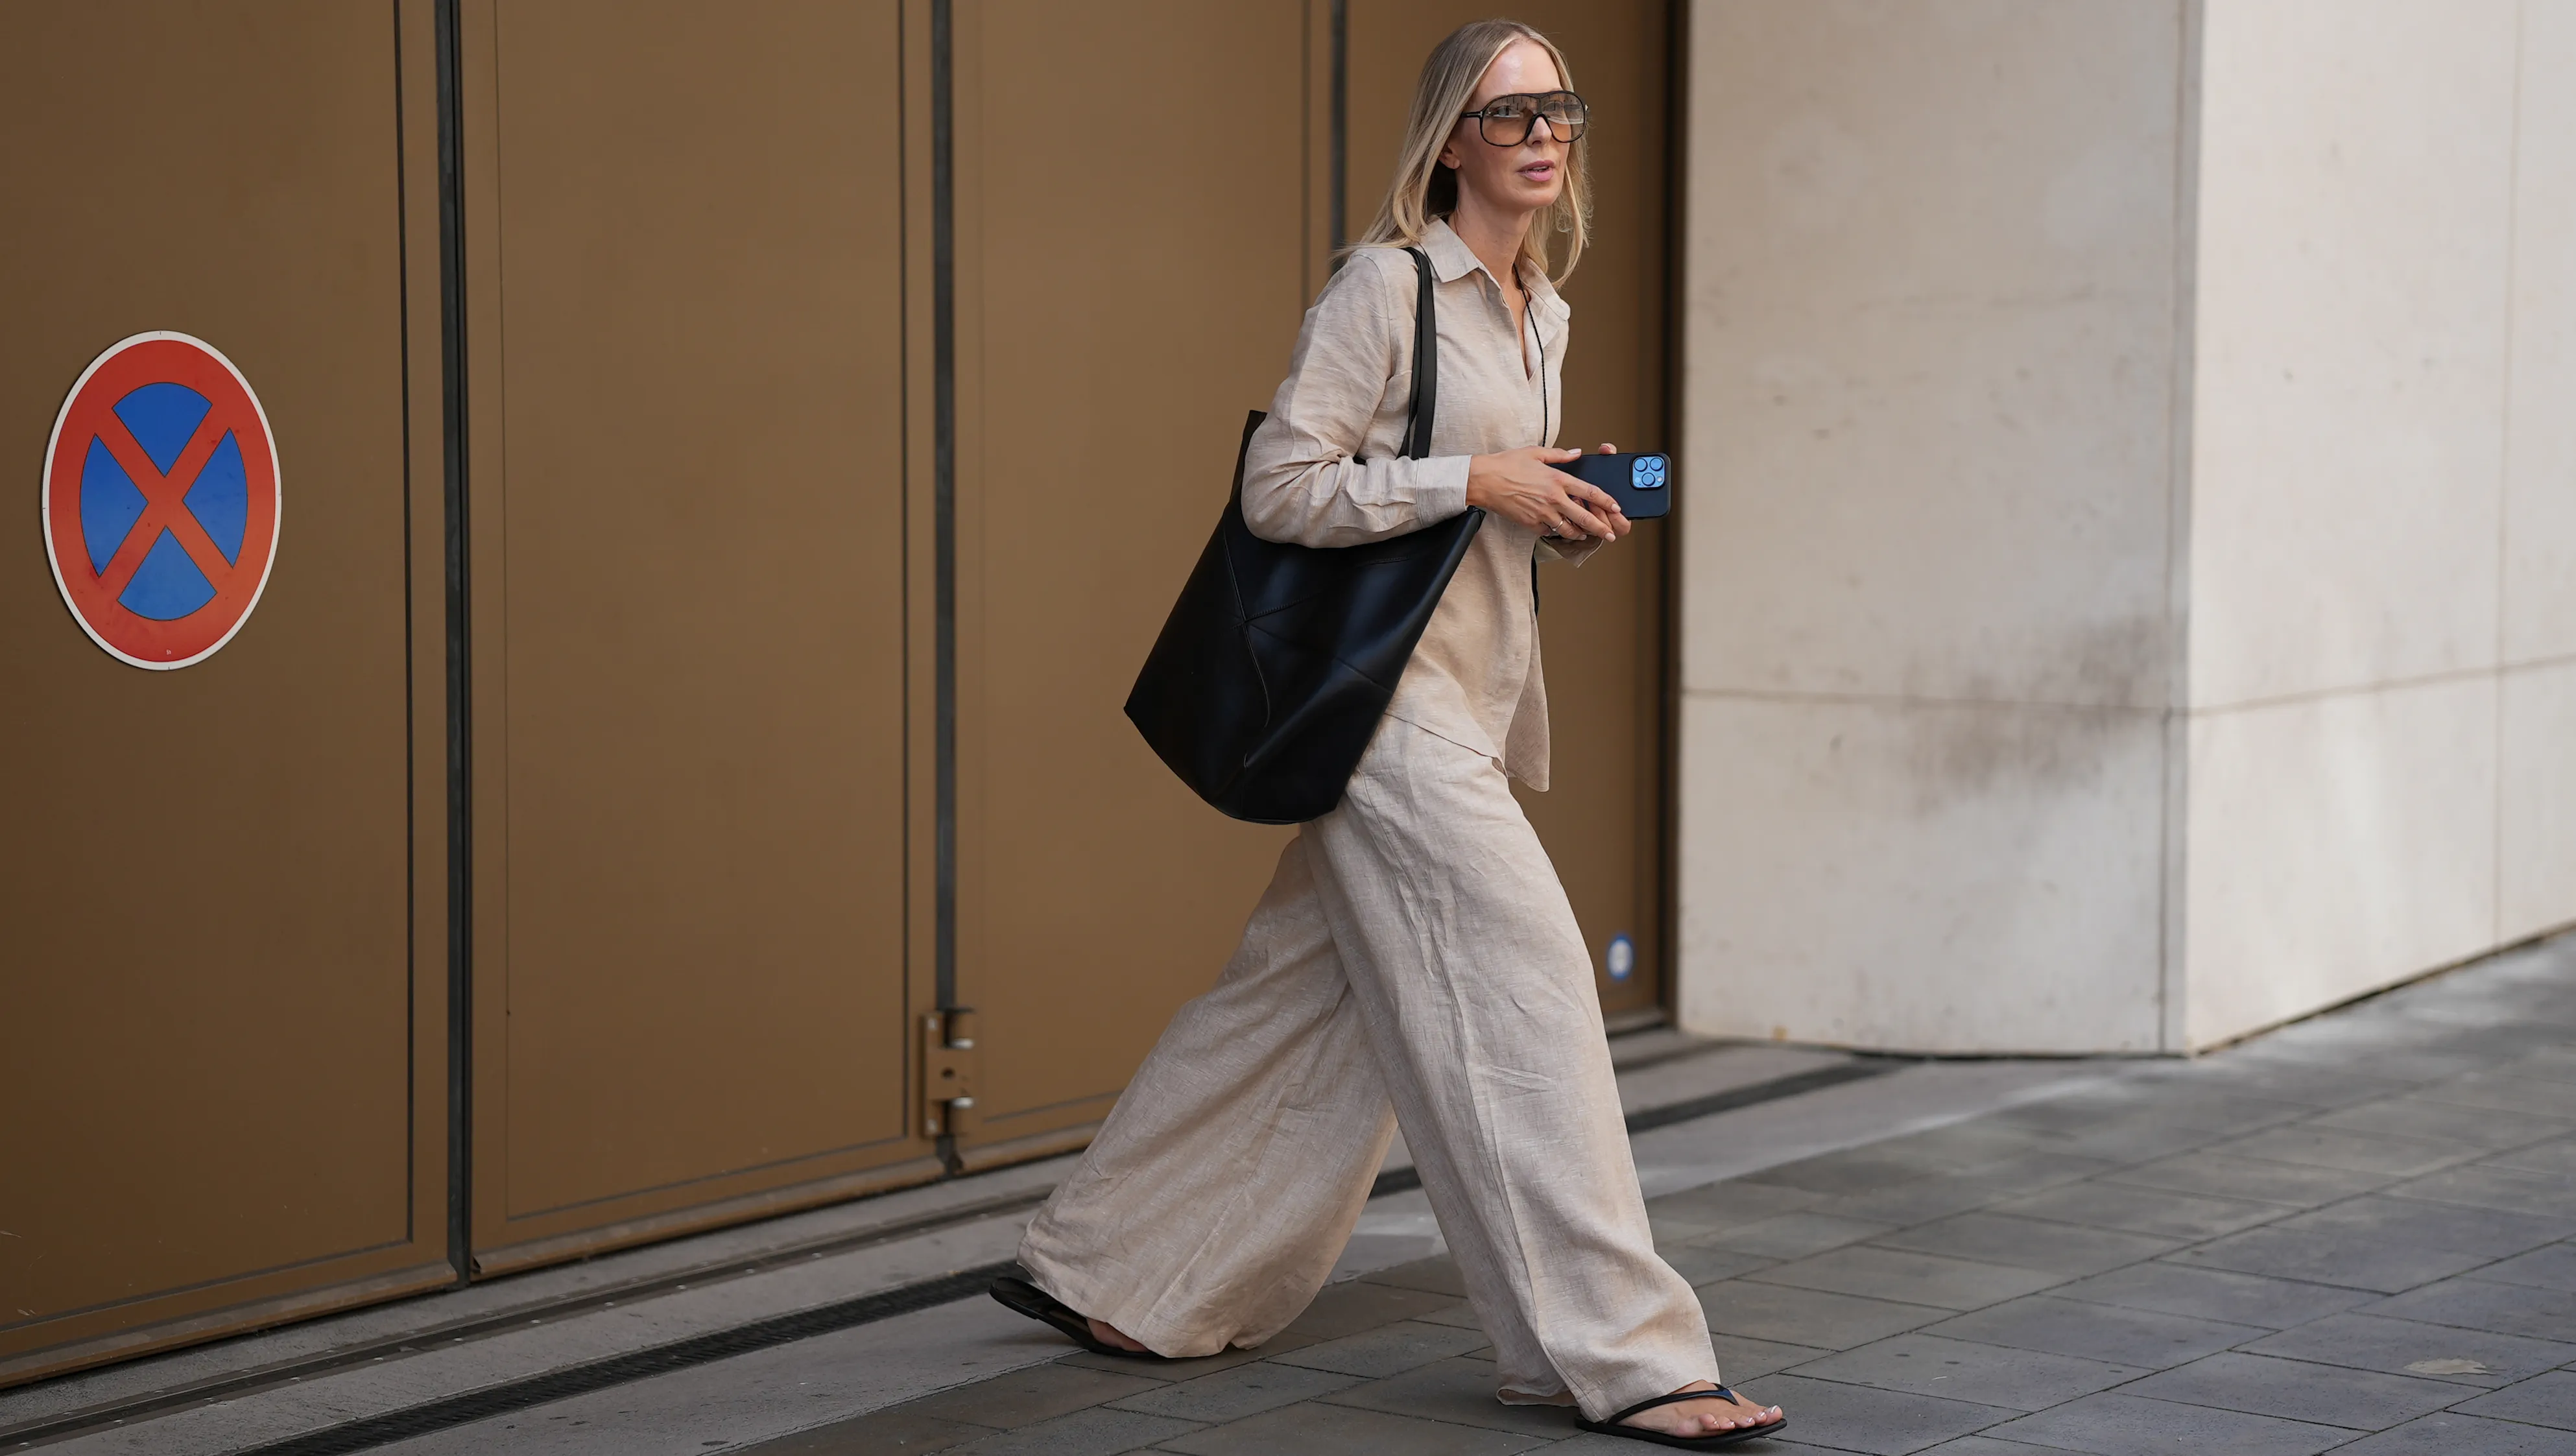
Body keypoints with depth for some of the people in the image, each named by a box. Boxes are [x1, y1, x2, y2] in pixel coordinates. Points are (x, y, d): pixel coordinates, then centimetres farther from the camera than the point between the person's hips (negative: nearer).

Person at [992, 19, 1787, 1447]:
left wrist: (1565, 518, 5)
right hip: (1389, 697, -9)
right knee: (1518, 984, -10)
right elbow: (1282, 488, -15)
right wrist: (1476, 481, -17)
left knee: (1304, 992, 13)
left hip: (1468, 704, 9)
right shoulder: (1386, 286, -10)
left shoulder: (1540, 314, 16)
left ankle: (1105, 1275, 24)